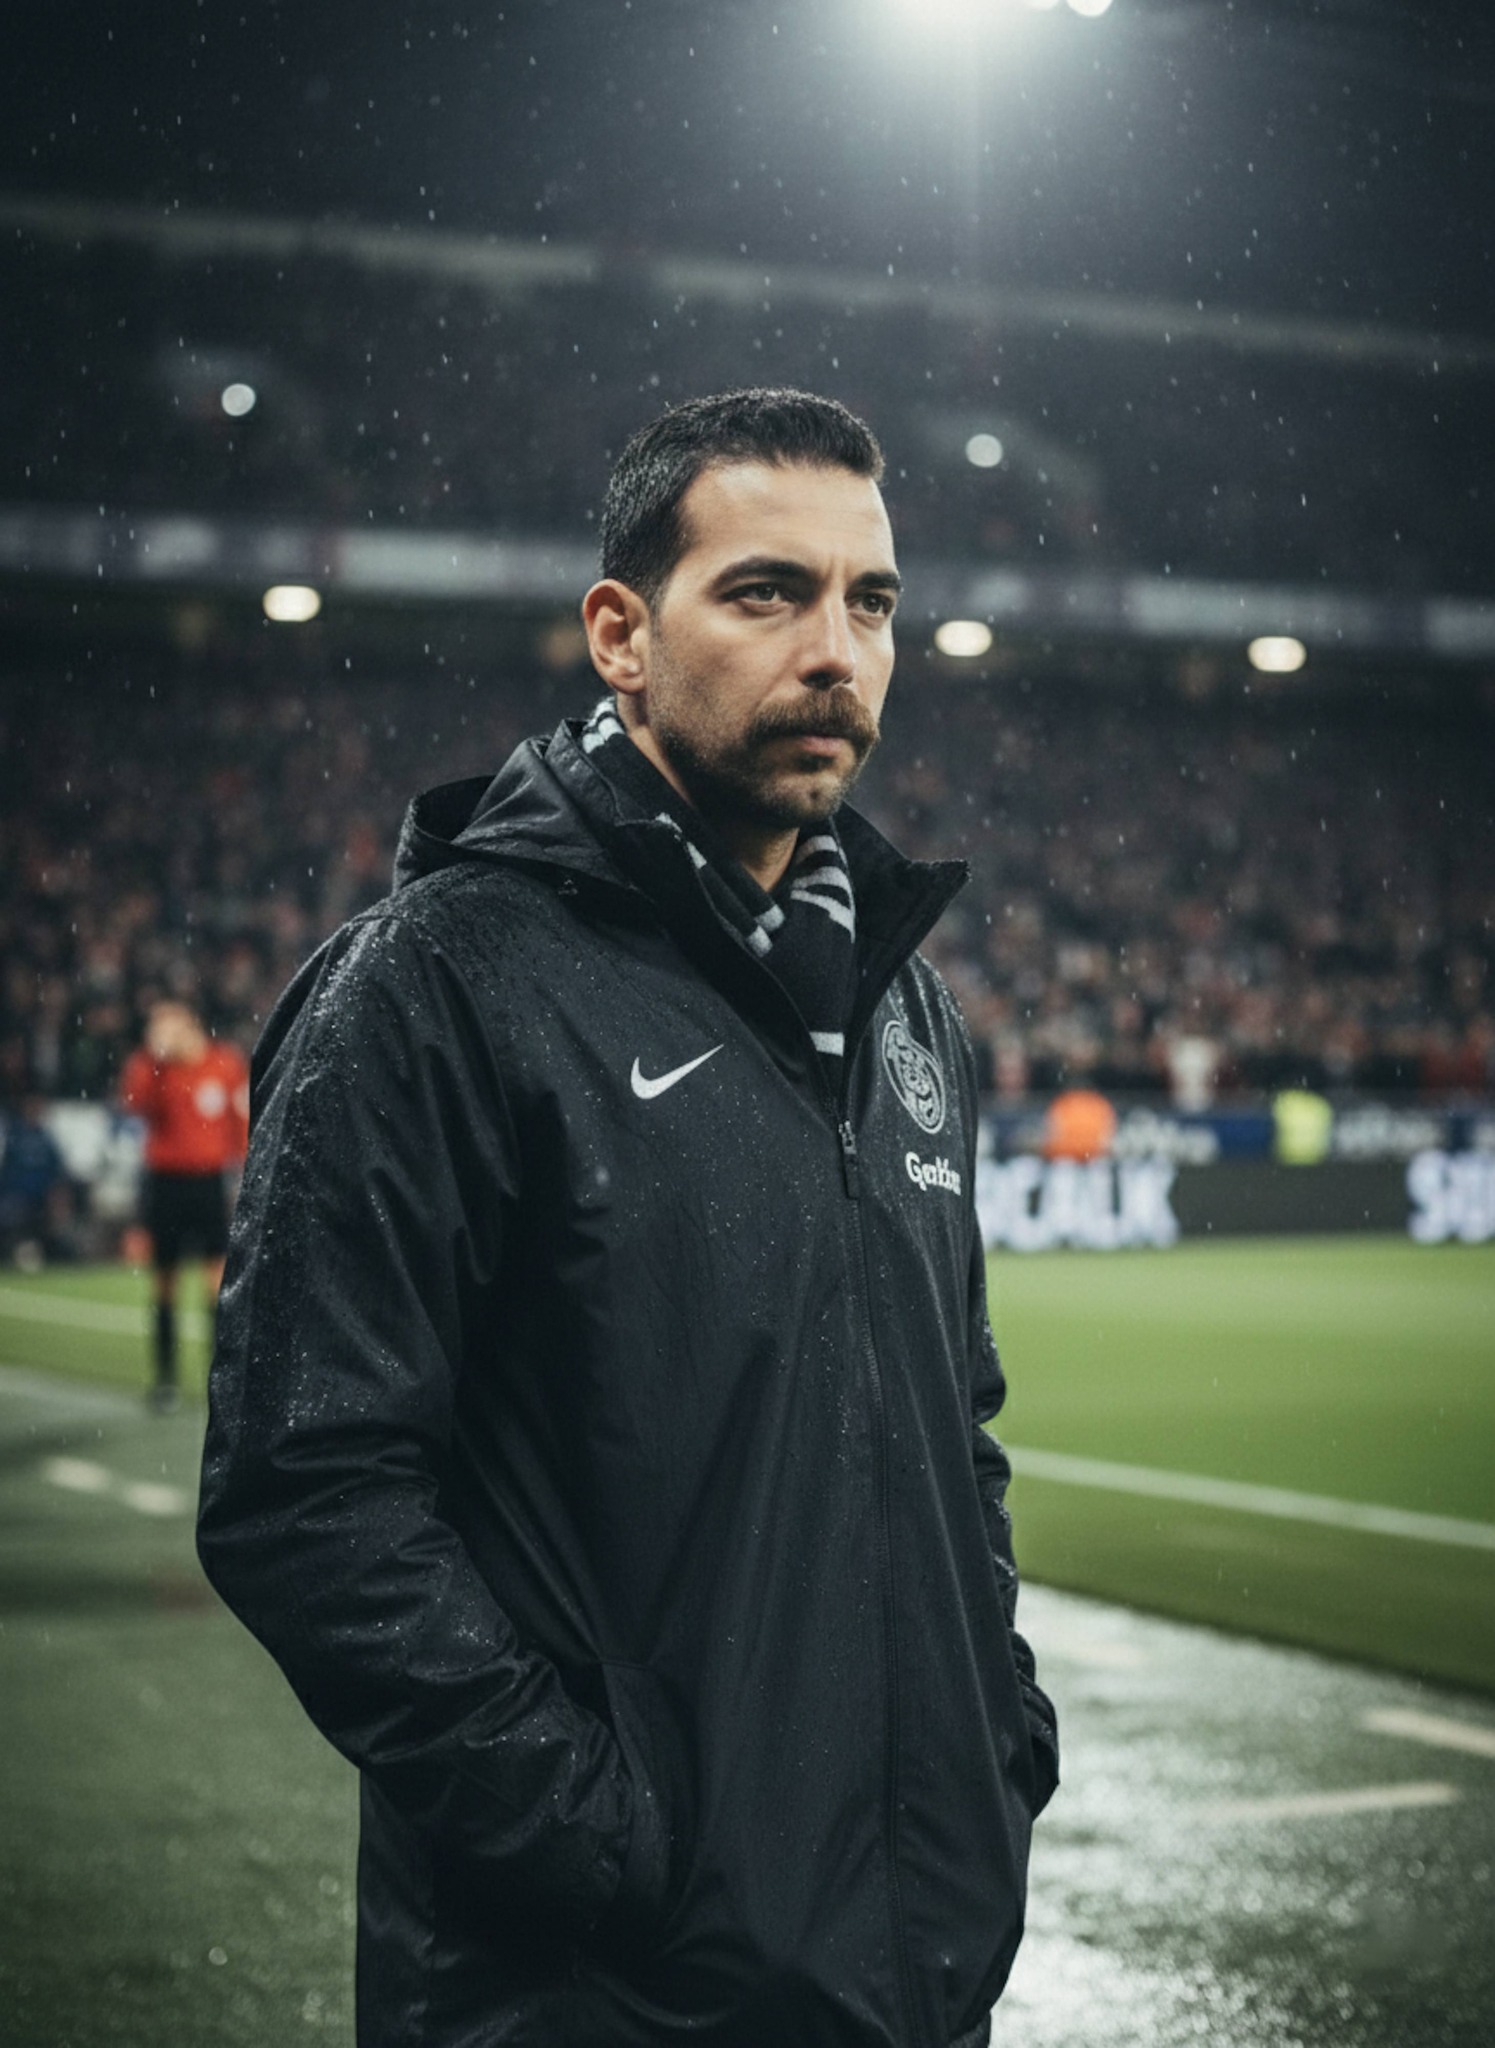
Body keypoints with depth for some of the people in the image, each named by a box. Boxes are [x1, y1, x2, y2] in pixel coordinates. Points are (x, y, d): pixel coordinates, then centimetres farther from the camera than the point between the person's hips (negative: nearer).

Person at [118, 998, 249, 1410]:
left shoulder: (228, 1062, -1)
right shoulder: (150, 1066, -4)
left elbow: (243, 1118, 8)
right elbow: (134, 1101, -23)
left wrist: (243, 1170, 6)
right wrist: (155, 1054, -29)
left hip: (211, 1180, 0)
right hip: (165, 1180, 0)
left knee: (220, 1279, -7)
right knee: (164, 1281, 6)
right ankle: (164, 1379, 15)